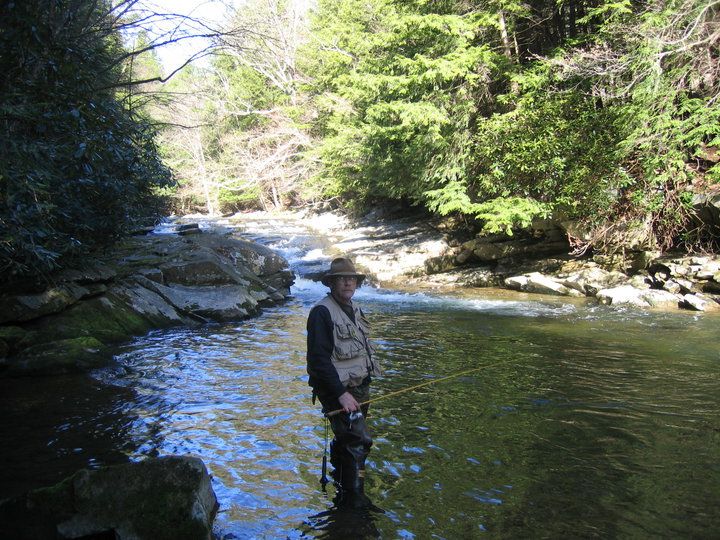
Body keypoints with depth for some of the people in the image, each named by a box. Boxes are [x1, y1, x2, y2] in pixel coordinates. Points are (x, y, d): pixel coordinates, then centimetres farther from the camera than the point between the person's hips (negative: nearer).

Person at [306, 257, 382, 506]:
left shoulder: (354, 309, 13)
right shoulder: (322, 312, -15)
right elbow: (319, 358, -21)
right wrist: (341, 393, -24)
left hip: (360, 387, 8)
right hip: (338, 389, -8)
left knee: (345, 439, 19)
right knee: (359, 440, -12)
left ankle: (340, 481, 35)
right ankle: (354, 496, 0)